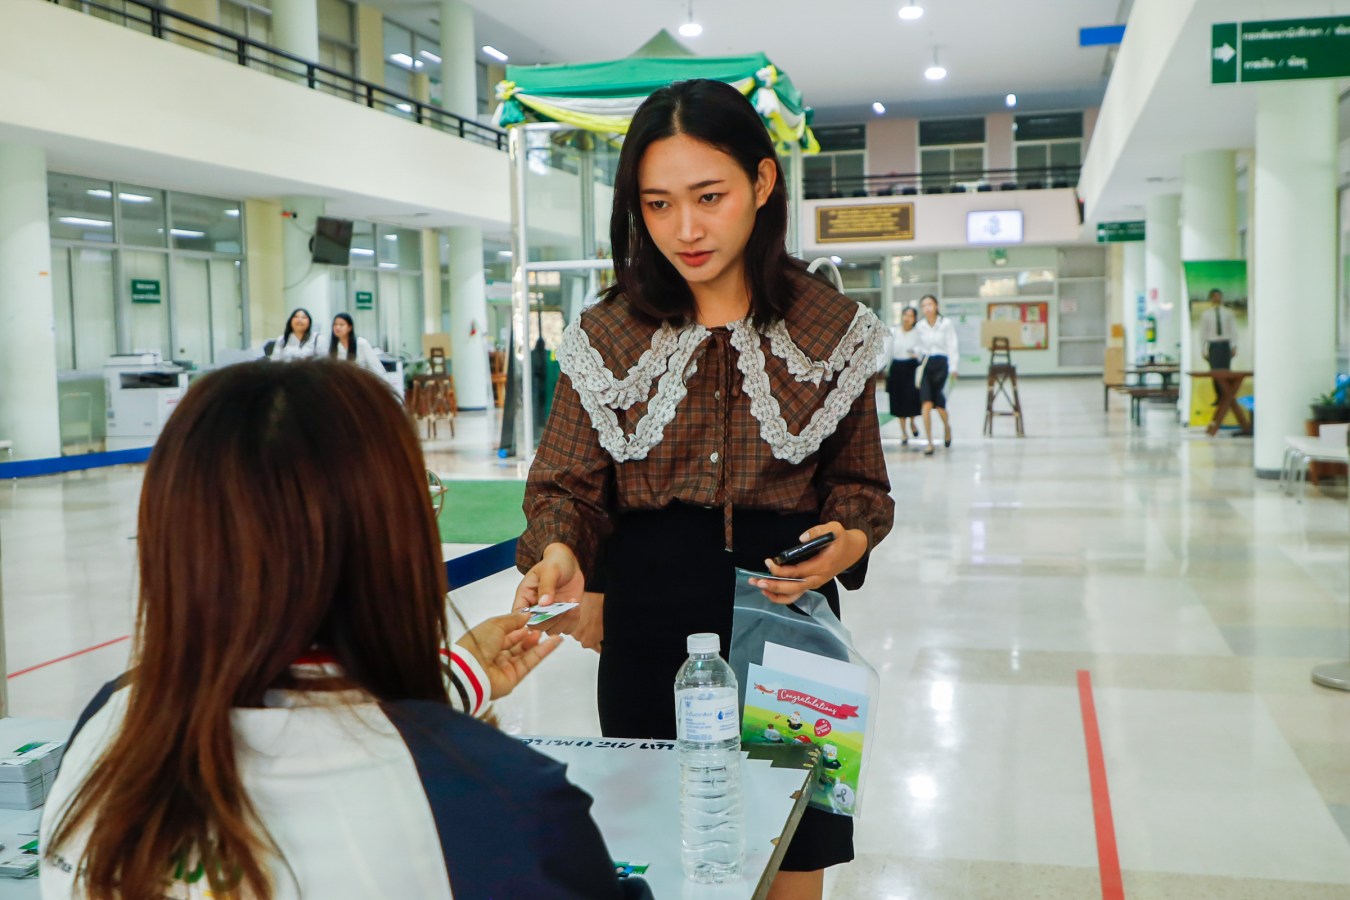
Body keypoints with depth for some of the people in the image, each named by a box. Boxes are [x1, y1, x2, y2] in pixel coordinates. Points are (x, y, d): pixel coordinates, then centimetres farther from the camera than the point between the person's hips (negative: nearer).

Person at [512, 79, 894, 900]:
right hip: (647, 637, 0)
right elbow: (568, 484, 0)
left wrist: (846, 541, -17)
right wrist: (559, 552, -22)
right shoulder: (608, 336, 0)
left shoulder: (832, 329, -1)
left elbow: (859, 484, 5)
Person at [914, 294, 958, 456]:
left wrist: (953, 368, -11)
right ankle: (929, 442, -4)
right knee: (926, 405, -9)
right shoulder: (920, 326, 4)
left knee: (940, 406, 1)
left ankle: (947, 426, 36)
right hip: (925, 365, 2)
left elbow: (952, 346, -6)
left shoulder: (946, 324, -5)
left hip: (941, 364, -2)